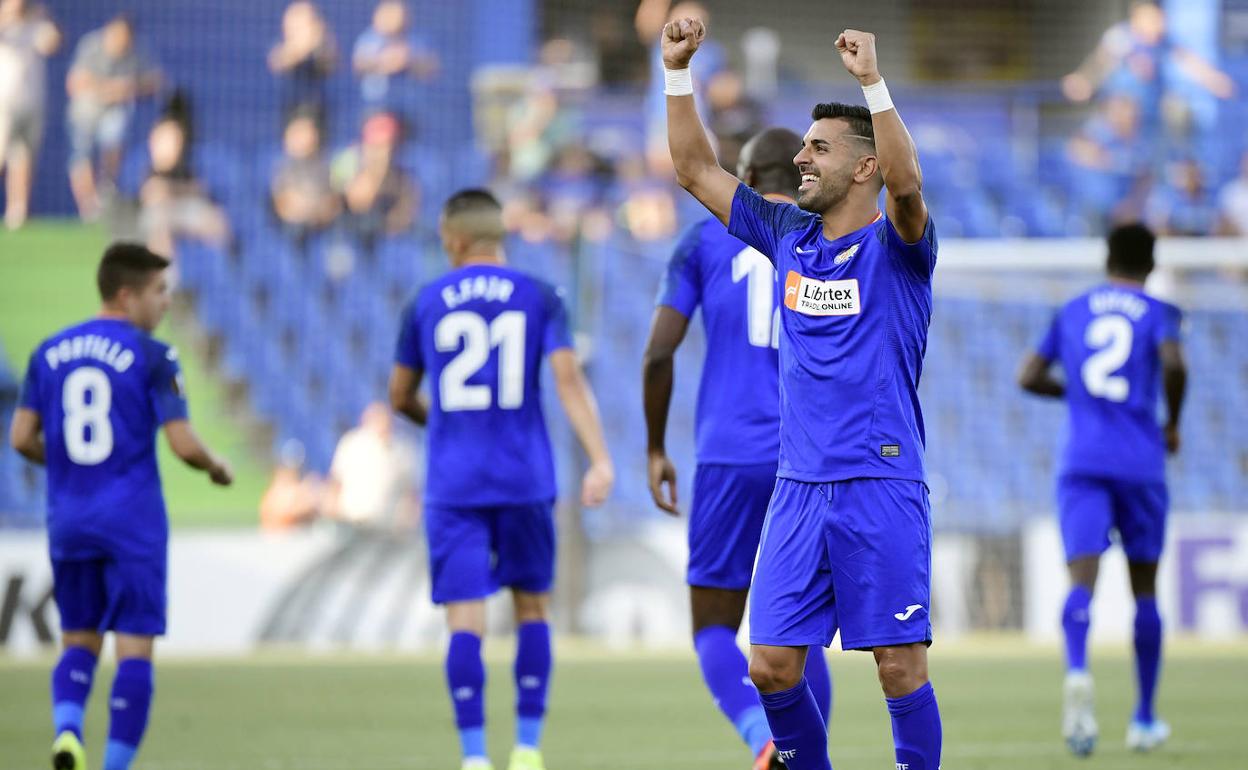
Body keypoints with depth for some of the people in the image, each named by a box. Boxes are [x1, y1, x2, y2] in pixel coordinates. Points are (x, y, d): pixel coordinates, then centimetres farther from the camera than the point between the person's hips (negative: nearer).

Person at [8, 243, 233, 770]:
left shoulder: (50, 353, 7)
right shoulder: (152, 357, -8)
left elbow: (22, 438, 6)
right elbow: (183, 445, -12)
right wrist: (216, 468, 9)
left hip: (68, 521, 5)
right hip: (132, 522, -5)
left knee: (79, 641, 15)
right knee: (134, 648, 1)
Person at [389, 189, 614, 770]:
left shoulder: (426, 304, 5)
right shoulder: (539, 299, 2)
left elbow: (400, 398, 14)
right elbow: (568, 379, -11)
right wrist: (600, 460, -16)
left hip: (453, 487, 0)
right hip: (524, 481, 0)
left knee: (465, 620, -2)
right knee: (532, 608, 15)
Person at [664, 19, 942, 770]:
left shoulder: (894, 245, -4)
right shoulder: (788, 234, 13)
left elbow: (906, 182, -26)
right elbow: (696, 168, 16)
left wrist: (872, 81, -35)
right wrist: (678, 71, 7)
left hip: (881, 489, -5)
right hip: (799, 488, 5)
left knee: (901, 666, -6)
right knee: (771, 665, 2)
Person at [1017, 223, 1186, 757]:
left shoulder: (1071, 312, 15)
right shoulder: (1158, 313, 5)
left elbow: (1030, 377, 12)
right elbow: (1173, 364, -14)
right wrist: (1172, 425, 0)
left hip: (1082, 464, 1)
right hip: (1140, 465, -1)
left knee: (1082, 579, -14)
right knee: (1145, 588, 13)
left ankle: (1077, 672, -45)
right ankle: (1144, 721, 18)